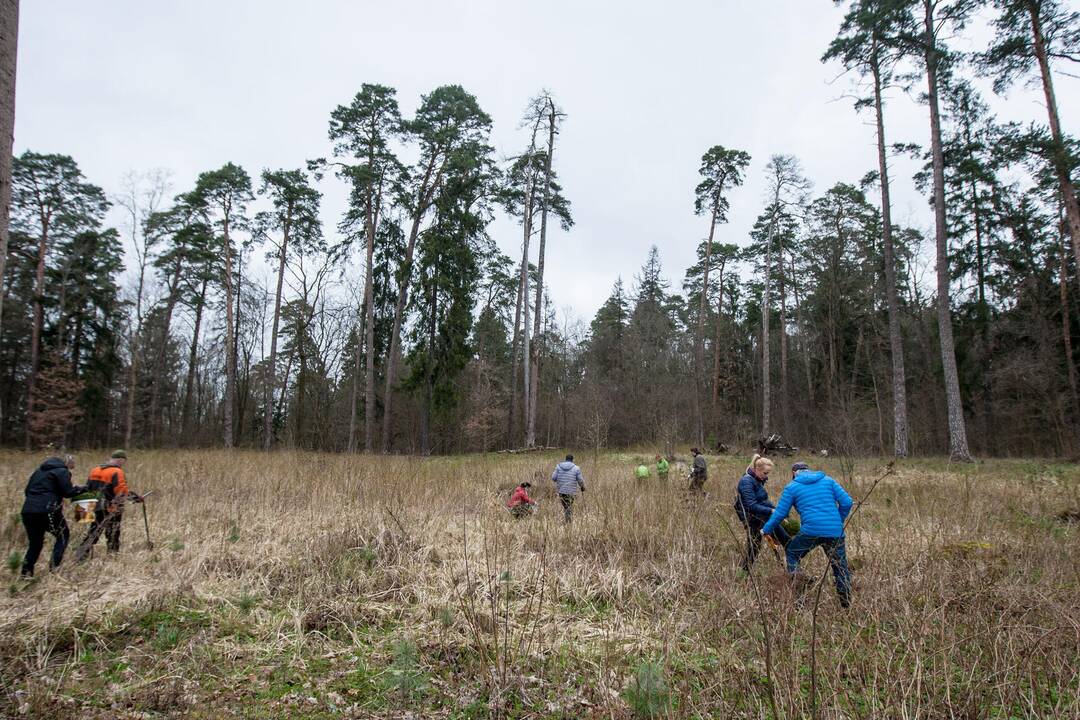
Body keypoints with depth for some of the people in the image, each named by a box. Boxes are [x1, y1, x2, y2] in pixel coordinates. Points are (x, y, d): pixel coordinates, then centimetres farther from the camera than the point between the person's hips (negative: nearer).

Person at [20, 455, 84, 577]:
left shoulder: (39, 471, 23)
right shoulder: (62, 471, -1)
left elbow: (28, 490, 23)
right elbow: (68, 491, -7)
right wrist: (82, 489, 8)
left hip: (28, 510, 7)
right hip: (47, 511, -7)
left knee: (34, 543, 17)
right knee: (63, 535, 10)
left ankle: (26, 572, 12)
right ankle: (54, 566, 0)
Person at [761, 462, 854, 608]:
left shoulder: (792, 486, 8)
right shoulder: (828, 480, 15)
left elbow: (780, 513, 8)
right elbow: (846, 502, 6)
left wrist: (766, 530, 21)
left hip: (811, 531, -2)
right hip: (835, 532, 2)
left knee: (792, 554, 19)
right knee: (840, 566, 16)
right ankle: (846, 603, 18)